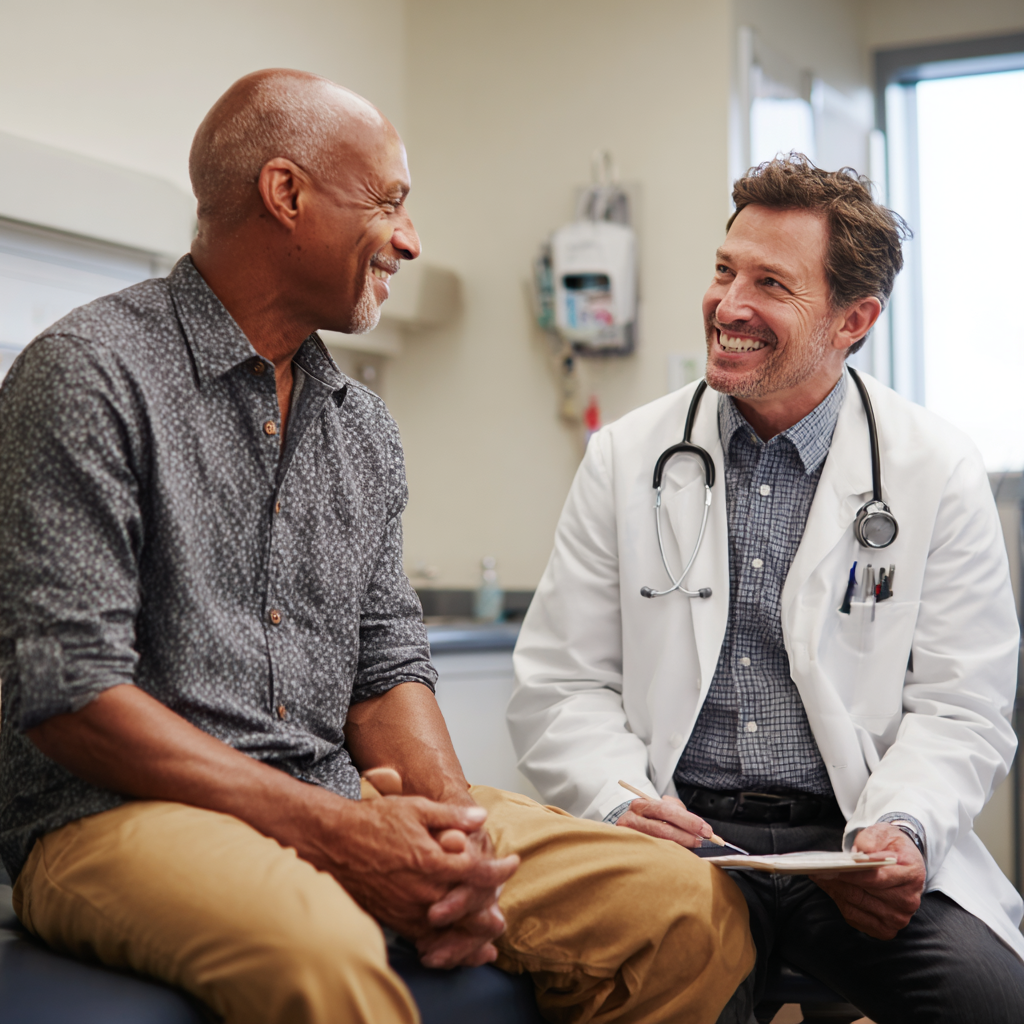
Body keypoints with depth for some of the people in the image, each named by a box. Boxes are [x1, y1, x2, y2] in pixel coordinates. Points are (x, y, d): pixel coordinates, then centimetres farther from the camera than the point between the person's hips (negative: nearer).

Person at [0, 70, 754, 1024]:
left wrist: (453, 826, -7)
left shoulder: (365, 427, 16)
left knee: (692, 909, -9)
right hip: (122, 816, -6)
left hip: (342, 809, 7)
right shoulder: (89, 374, -7)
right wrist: (330, 831, -19)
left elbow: (386, 666, 15)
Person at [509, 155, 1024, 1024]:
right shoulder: (626, 459, 7)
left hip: (859, 849, 1)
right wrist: (620, 803, -14)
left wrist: (901, 831, -16)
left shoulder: (938, 472, 4)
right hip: (677, 835, 0)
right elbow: (561, 686, 5)